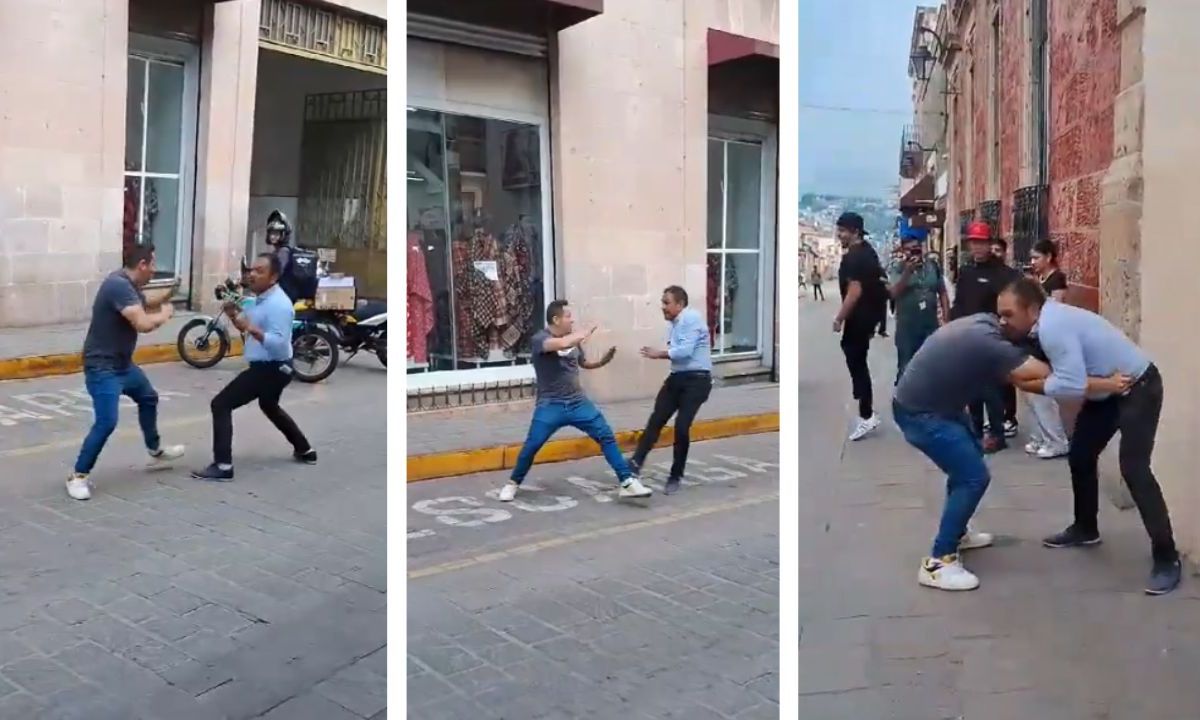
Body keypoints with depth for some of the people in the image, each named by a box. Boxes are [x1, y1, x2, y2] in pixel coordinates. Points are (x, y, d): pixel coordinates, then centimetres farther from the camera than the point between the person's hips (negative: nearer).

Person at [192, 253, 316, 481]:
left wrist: (252, 328, -37)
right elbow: (249, 327, 19)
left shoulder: (278, 304, -22)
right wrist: (235, 316, 1)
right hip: (271, 367, 11)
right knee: (269, 406, 33)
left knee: (221, 405, -12)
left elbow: (279, 343, -29)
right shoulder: (262, 299, 10)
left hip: (270, 369, -11)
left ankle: (223, 466, -13)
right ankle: (305, 451, 43)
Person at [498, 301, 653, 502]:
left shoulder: (573, 340, 8)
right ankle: (513, 483, 17)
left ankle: (628, 482, 1)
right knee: (531, 446, -7)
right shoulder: (539, 339, -12)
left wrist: (603, 361, 7)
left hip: (578, 402, 5)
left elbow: (583, 363, 26)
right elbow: (562, 344, -34)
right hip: (550, 405, -5)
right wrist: (586, 333, -19)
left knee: (607, 436, -4)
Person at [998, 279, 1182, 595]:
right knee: (1080, 456, 14)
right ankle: (1085, 529, 31)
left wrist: (1026, 384, -25)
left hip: (1138, 388, -10)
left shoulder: (1053, 325, -31)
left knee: (1133, 469, -16)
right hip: (1108, 391, 10)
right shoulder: (1047, 320, -2)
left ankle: (1166, 558, -9)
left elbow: (1072, 385, -35)